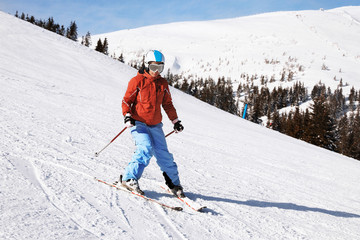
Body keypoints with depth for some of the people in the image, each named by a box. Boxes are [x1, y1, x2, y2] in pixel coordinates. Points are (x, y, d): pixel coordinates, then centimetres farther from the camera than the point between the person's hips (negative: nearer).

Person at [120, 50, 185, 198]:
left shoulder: (163, 83, 11)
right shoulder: (137, 81, -3)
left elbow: (167, 104, 21)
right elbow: (127, 100, -2)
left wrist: (175, 120, 17)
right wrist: (127, 115, -18)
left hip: (155, 125, 4)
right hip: (138, 123, -4)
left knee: (163, 154, 0)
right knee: (146, 149, -25)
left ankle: (174, 183, 15)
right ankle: (129, 178, -17)